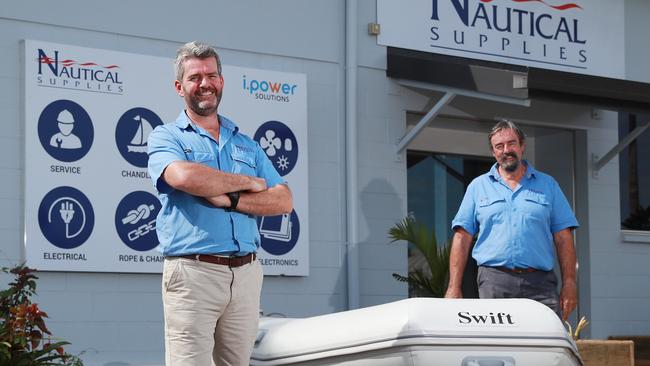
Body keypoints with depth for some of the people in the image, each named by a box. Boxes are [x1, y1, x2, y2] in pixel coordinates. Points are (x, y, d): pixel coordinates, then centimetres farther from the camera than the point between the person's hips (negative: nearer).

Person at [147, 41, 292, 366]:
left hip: (246, 274, 5)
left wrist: (230, 198, -9)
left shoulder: (246, 144, 20)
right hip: (193, 270, -5)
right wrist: (249, 182, -4)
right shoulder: (165, 137, 6)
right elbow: (185, 176, -17)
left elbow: (283, 201, 9)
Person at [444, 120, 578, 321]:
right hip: (494, 281, 0)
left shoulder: (547, 185, 15)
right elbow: (462, 237, 9)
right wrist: (454, 287, 0)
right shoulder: (478, 187, 14)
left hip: (540, 283, 0)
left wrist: (569, 283, 0)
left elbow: (563, 238, 10)